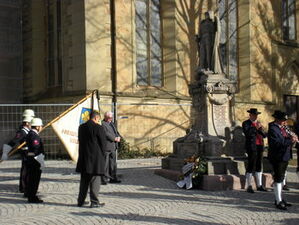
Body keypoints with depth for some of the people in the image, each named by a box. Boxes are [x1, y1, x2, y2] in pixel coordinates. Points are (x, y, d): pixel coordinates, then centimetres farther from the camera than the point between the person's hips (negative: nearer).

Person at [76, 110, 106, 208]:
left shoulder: (81, 127, 7)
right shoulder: (98, 128, -12)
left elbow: (80, 142, 11)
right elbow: (103, 143, -8)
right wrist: (102, 155, 6)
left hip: (84, 157, 6)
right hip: (96, 157, -6)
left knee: (84, 180, 15)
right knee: (95, 180, 0)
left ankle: (81, 200, 22)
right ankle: (94, 202, 2)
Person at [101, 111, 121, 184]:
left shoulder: (112, 123, 20)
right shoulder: (102, 124, -9)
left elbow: (116, 131, 20)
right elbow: (106, 134, -18)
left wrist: (118, 137, -1)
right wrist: (114, 138, -15)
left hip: (113, 146, 9)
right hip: (106, 146, -9)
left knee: (113, 163, 11)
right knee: (105, 163, -6)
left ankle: (113, 178, 17)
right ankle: (104, 178, -2)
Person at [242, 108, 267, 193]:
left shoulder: (259, 123, 18)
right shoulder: (246, 123, -1)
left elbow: (264, 135, 12)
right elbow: (247, 134, -16)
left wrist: (260, 129, -5)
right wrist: (255, 128, -18)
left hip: (260, 147, 7)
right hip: (252, 147, -7)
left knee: (259, 166, 11)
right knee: (251, 166, -8)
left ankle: (259, 185, 17)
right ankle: (249, 186, -3)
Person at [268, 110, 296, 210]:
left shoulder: (282, 128, 14)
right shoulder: (272, 129, -16)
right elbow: (277, 143, -26)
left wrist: (291, 138, -1)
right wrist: (289, 141, -25)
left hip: (284, 157, 10)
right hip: (277, 158, -10)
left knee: (280, 179, 17)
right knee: (278, 179, -4)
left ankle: (279, 199, 28)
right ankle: (278, 202, 1)